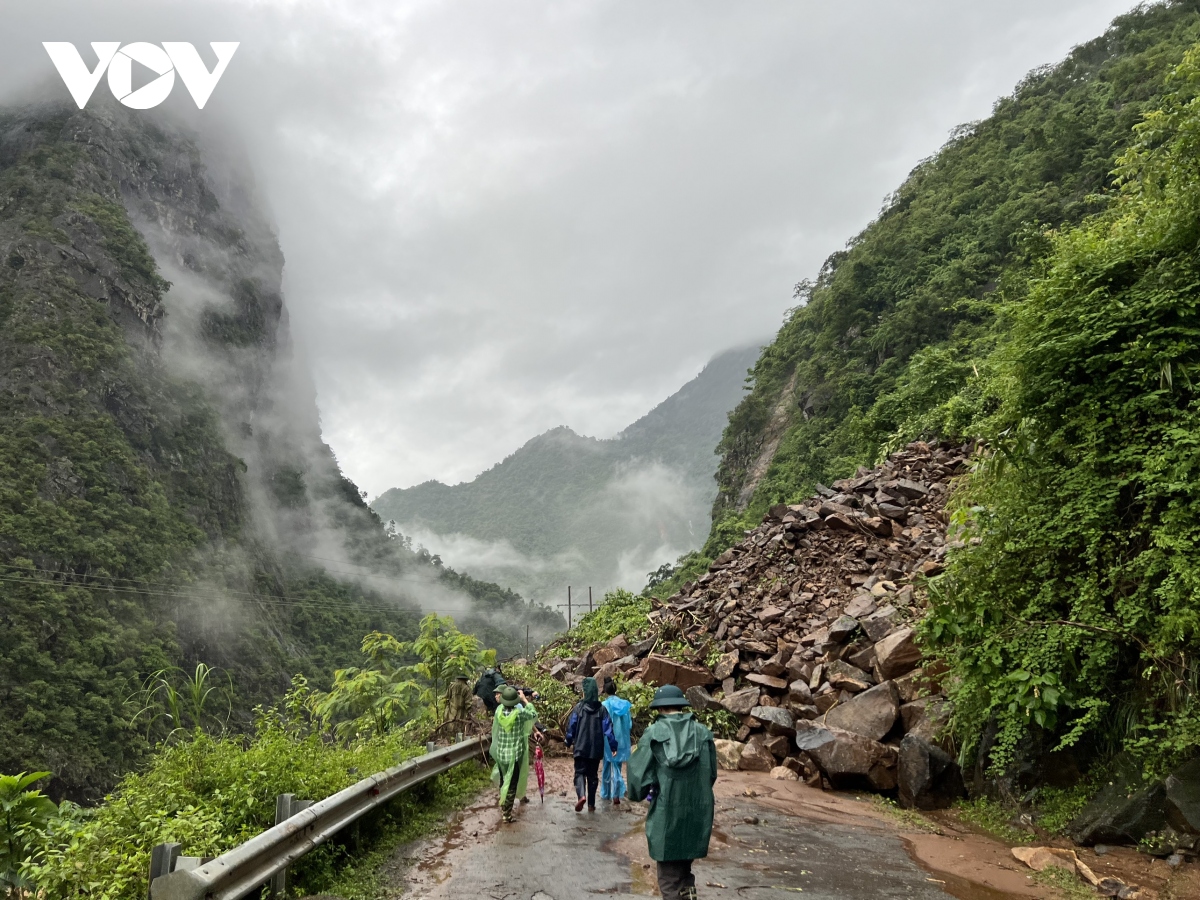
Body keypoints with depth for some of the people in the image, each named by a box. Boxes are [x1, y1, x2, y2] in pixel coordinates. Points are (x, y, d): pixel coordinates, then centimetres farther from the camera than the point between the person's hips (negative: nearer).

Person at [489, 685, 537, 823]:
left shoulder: (499, 711, -9)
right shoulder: (520, 712, -19)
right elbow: (534, 715, -1)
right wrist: (524, 700, 3)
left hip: (500, 754, 4)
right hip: (515, 755, -4)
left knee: (503, 780, 24)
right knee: (511, 784, 6)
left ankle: (503, 804, 42)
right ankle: (507, 813, 8)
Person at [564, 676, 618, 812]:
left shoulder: (579, 707, -7)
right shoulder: (602, 709, -4)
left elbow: (571, 726, -2)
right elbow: (608, 728, -6)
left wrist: (569, 741, 13)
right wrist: (613, 746, 0)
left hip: (581, 748, -2)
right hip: (596, 749, 2)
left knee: (580, 772, 4)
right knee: (593, 775, 13)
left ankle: (581, 795, -22)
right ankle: (591, 804, 15)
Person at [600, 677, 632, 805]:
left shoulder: (605, 705, -12)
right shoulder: (625, 704, -2)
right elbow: (630, 725, 2)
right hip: (621, 741, 2)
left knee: (607, 767, 15)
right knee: (616, 767, 9)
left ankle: (606, 793, 26)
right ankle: (616, 795, -3)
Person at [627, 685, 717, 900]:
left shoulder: (653, 733, -9)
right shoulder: (702, 733, -1)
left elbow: (639, 774, -9)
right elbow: (711, 775, 6)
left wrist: (639, 793, 13)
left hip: (666, 814, -3)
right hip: (697, 814, 3)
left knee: (670, 878, 10)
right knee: (684, 870, 23)